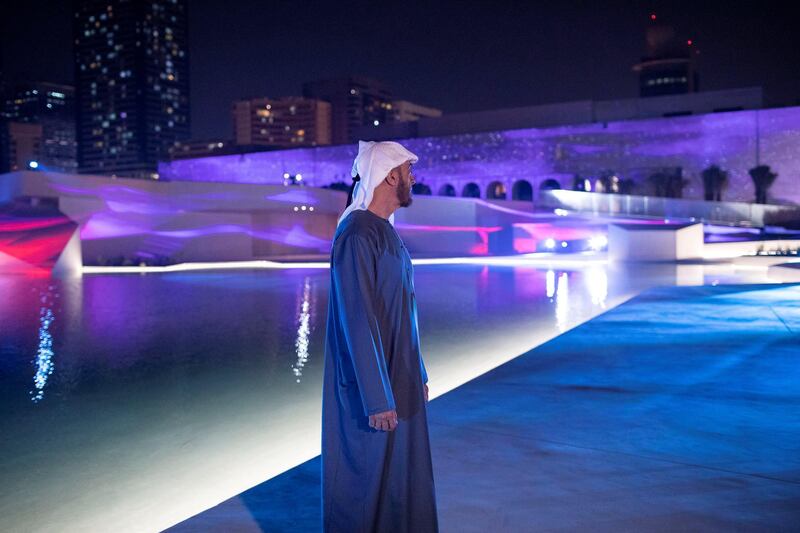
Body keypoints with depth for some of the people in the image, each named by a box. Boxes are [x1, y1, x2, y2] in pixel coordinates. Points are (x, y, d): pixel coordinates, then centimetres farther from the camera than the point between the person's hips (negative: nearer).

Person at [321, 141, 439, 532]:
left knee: (398, 478, 19)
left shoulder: (387, 232, 9)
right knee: (365, 481, 7)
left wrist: (418, 374, 17)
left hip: (399, 382, 9)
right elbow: (358, 320, -24)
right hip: (371, 387, -9)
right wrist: (377, 398, -23)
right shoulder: (356, 235, -20)